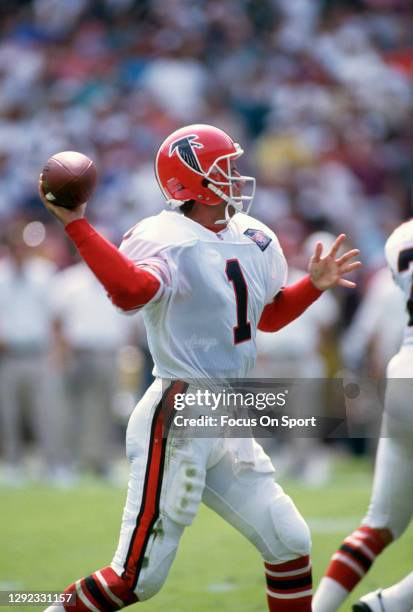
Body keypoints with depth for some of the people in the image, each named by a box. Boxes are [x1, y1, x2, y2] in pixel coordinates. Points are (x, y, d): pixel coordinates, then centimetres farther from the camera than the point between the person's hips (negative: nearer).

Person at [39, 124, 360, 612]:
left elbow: (269, 315, 28)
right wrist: (75, 225, -42)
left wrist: (315, 284, 16)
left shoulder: (252, 241, 12)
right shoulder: (166, 241, -15)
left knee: (289, 543, 11)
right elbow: (131, 290, -38)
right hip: (178, 422, -8)